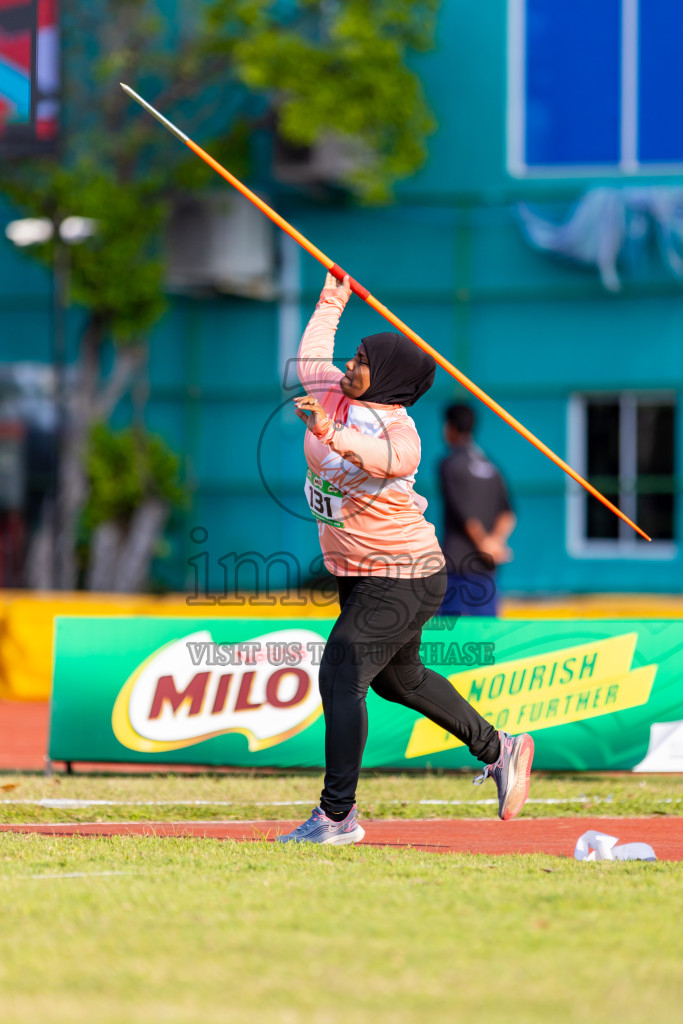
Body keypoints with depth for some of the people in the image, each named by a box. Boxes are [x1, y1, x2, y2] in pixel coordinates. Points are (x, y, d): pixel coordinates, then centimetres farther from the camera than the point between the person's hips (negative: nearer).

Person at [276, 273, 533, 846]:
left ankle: (338, 816, -18)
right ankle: (498, 751, 40)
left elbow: (390, 456, -50)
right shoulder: (334, 391, -1)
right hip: (361, 576, 10)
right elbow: (312, 359, 21)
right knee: (398, 679, 23)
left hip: (402, 578, -10)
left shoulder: (398, 429, -25)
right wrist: (332, 302, 26)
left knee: (341, 676, -19)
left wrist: (332, 434, -65)